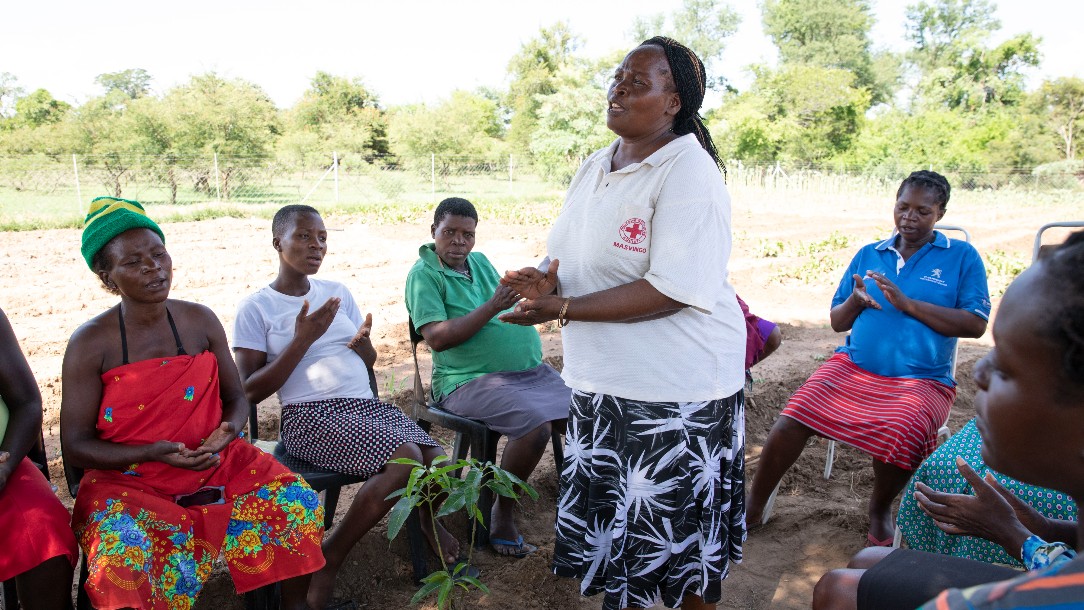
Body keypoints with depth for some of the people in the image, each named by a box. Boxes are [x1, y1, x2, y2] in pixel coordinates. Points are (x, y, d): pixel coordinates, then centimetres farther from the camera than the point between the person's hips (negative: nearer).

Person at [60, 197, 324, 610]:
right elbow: (75, 446, -6)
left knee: (299, 503, -14)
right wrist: (155, 452, -21)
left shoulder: (200, 320, 1)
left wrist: (229, 430, -13)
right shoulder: (91, 344, -8)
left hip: (215, 464, 3)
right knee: (123, 547, -34)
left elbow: (235, 396, 10)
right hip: (128, 478, -3)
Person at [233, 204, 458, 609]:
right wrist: (303, 340, -15)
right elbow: (249, 391, -7)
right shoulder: (256, 308, 0)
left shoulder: (337, 292, 15)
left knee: (440, 464, -18)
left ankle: (426, 521, 20)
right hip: (311, 417, -5)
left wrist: (362, 342, -5)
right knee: (405, 458, -29)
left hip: (367, 405, 5)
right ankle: (327, 560, -8)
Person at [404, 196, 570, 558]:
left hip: (532, 370, 7)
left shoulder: (480, 261, 17)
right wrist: (492, 308, -20)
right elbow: (437, 338, -15)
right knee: (535, 425, -29)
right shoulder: (424, 274, -3)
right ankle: (502, 517, -7)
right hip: (471, 380, -7)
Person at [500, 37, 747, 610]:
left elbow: (675, 291, -25)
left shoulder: (688, 172, -17)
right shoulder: (593, 166, 9)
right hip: (600, 382, 8)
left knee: (680, 541, 10)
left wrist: (563, 309, -24)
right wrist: (545, 279, -9)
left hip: (675, 391, -8)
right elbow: (567, 252, 15)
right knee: (610, 521, 22)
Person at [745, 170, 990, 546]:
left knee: (901, 435, -34)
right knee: (794, 418, -22)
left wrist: (908, 303, -12)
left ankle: (880, 509, 0)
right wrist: (855, 301, -5)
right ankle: (755, 506, -5)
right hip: (853, 366, 3)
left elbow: (976, 324, -5)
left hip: (922, 379, -2)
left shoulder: (962, 257, 7)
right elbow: (837, 322, 17)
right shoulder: (868, 255, 17)